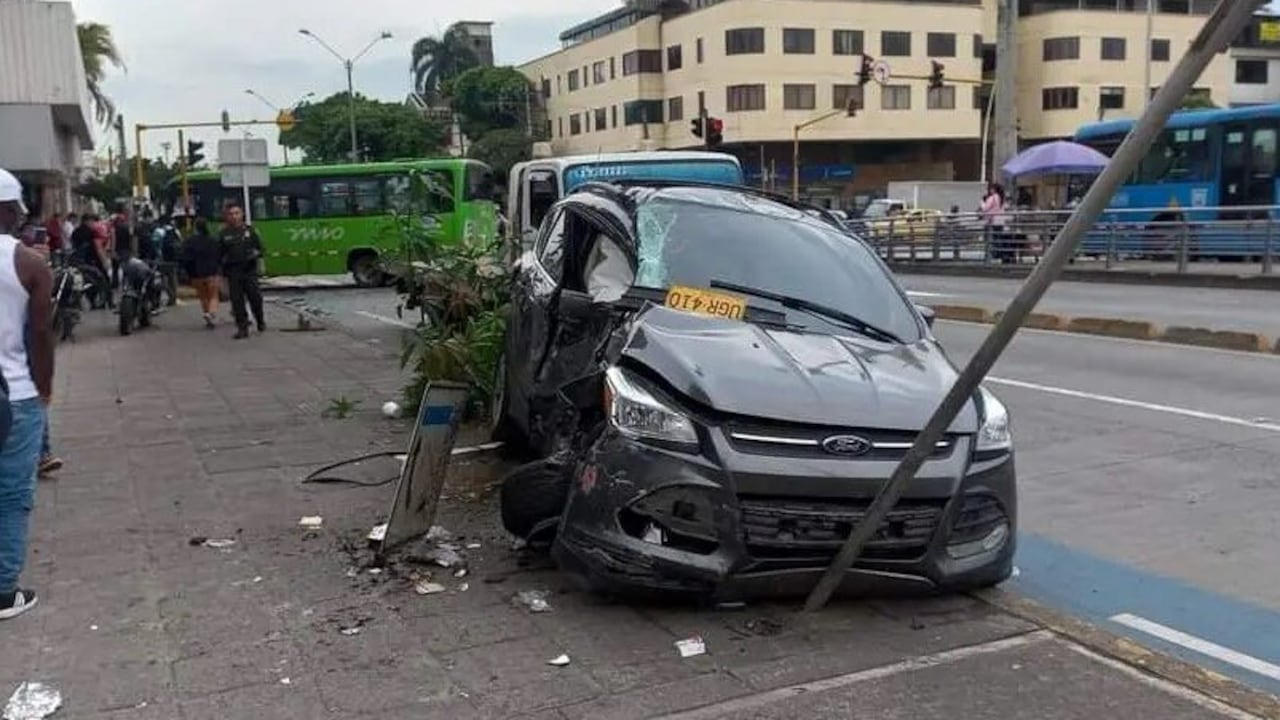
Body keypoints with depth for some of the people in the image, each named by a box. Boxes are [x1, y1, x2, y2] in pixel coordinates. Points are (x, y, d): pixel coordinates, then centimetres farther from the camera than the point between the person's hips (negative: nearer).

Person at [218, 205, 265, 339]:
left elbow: (259, 247, 12)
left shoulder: (249, 231, 8)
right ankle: (242, 328, 4)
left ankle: (261, 321, 21)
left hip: (250, 269, 0)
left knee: (255, 297, -2)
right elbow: (219, 254, 10)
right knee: (237, 300, -1)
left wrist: (255, 253, -8)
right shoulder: (223, 235, 6)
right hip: (233, 271, 0)